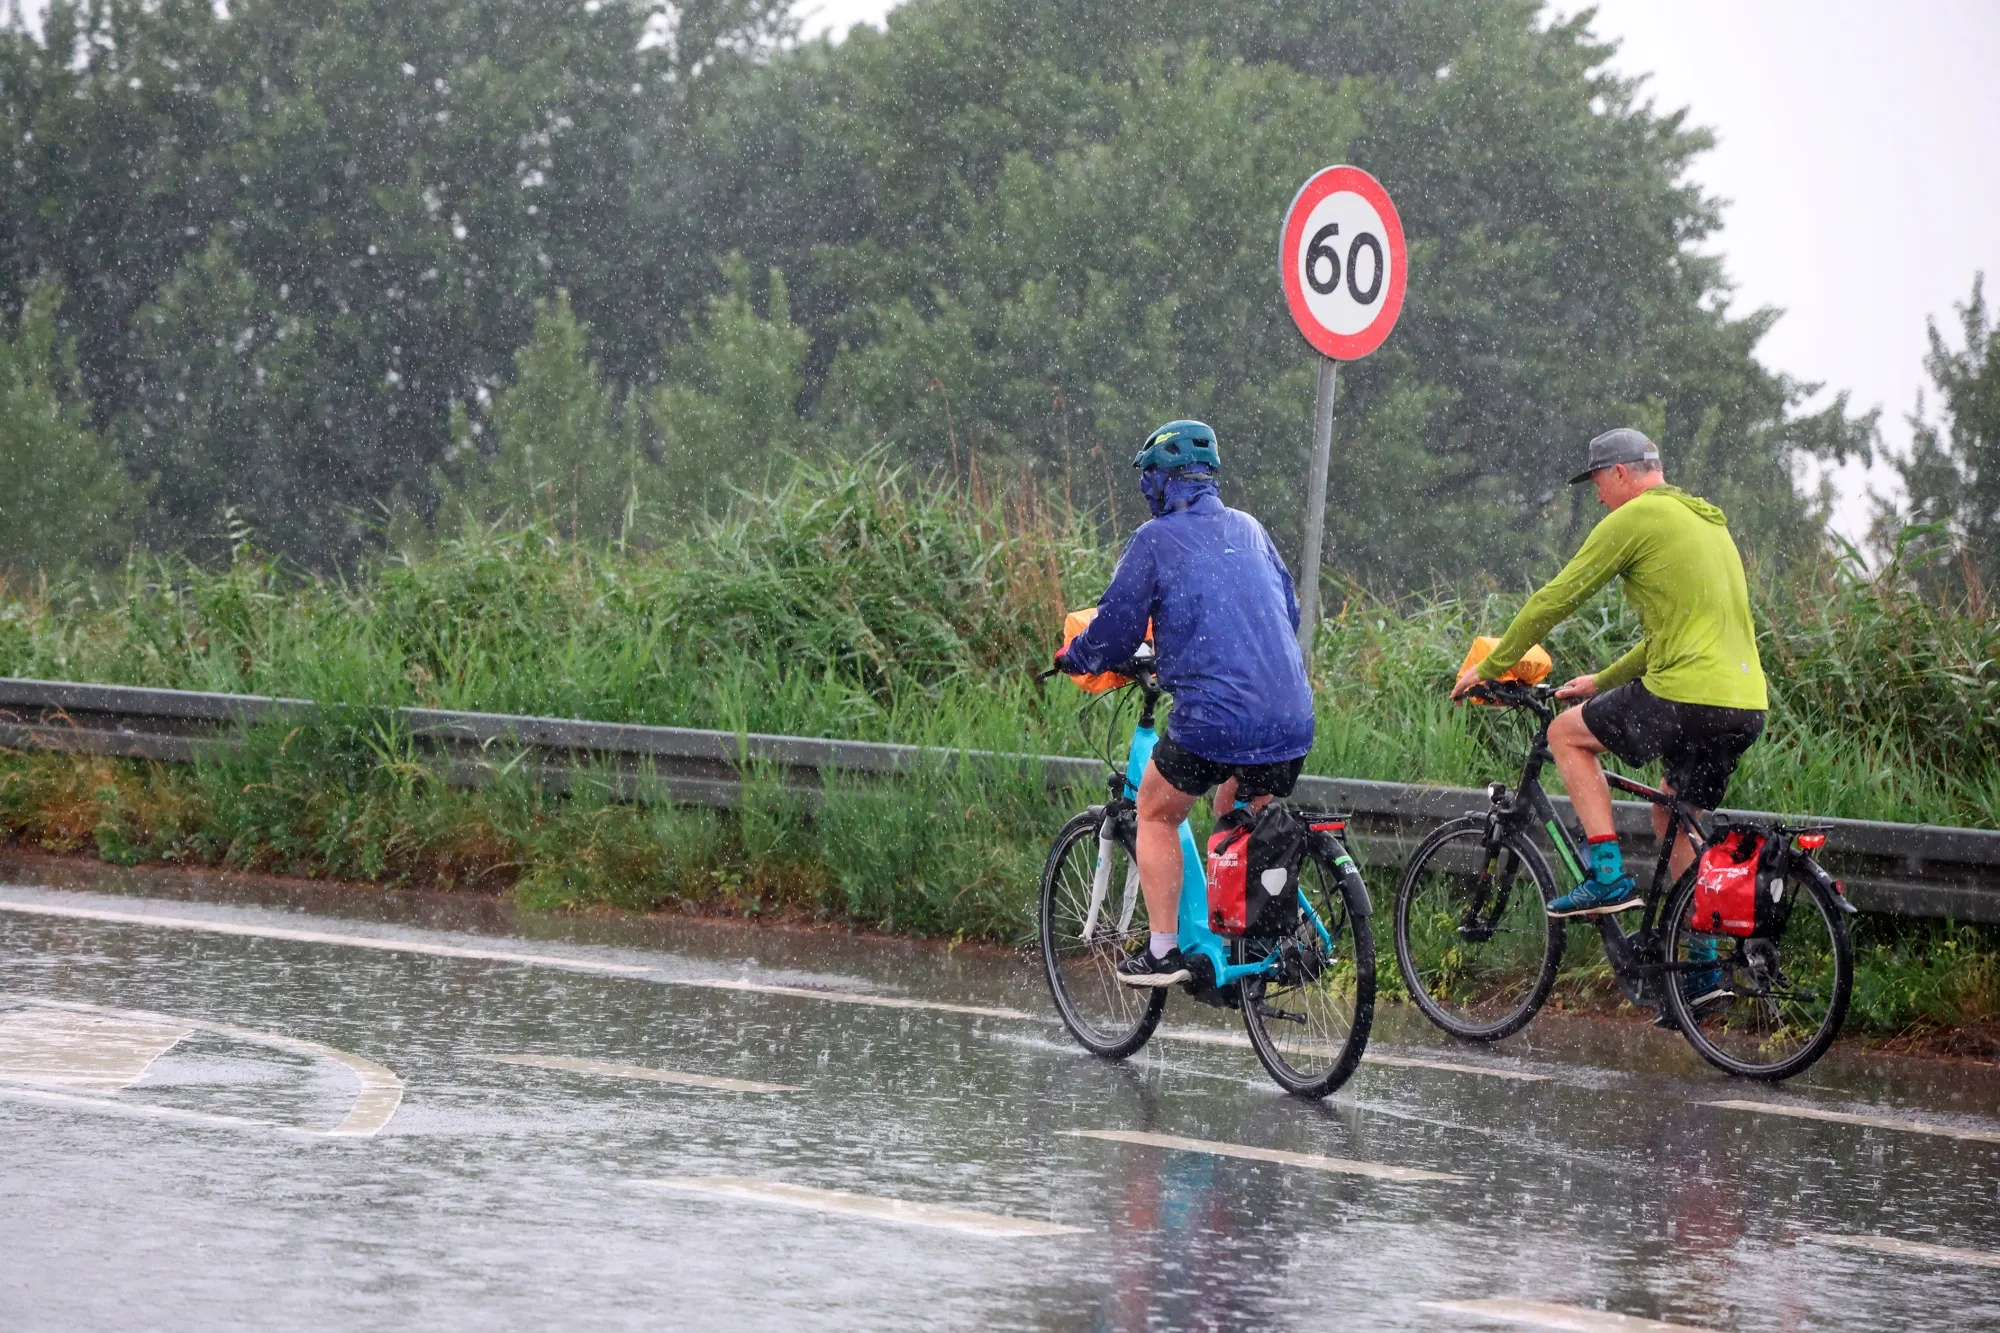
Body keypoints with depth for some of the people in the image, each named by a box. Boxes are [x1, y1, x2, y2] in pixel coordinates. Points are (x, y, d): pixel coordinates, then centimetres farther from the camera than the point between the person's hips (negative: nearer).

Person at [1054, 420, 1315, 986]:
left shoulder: (1156, 540, -1)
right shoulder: (1248, 530, 16)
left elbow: (1117, 626, 1)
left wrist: (1074, 657, 22)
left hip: (1213, 717, -5)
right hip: (1292, 721, 5)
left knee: (1156, 815, 18)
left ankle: (1163, 950, 12)